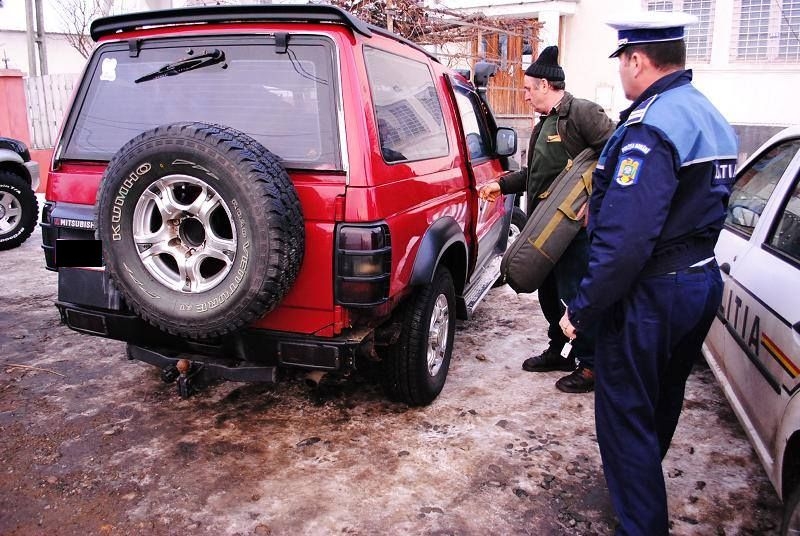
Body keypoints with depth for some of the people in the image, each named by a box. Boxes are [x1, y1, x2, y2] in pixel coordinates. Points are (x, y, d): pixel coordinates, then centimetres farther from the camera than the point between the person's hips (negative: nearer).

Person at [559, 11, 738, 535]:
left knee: (626, 415, 3)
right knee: (663, 400, 26)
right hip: (703, 280, 10)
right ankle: (643, 485, 48)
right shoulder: (712, 118, 11)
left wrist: (582, 309, -21)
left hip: (651, 294, -10)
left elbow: (625, 240, -29)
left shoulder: (651, 127, -22)